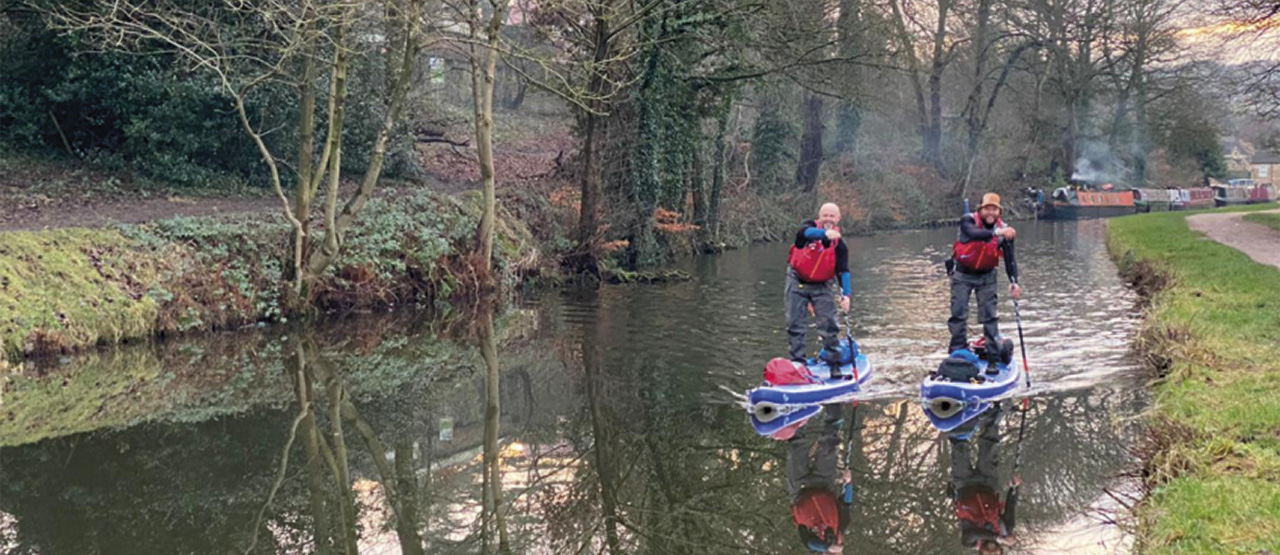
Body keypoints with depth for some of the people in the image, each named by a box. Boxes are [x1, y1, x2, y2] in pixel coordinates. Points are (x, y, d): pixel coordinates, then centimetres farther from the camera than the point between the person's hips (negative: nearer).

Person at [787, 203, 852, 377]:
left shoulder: (839, 245, -9)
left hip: (821, 286, 1)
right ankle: (797, 361, 12)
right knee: (795, 324, 2)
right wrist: (825, 233, -60)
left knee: (829, 323, -8)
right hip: (797, 282, -1)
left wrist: (846, 294, -28)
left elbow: (843, 271, -13)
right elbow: (807, 232, -39)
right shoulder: (811, 227, -13)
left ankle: (834, 362, 2)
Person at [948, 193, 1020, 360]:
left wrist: (1014, 282, -22)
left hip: (986, 276, 2)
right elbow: (974, 234, -40)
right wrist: (996, 233, -55)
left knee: (989, 315, -1)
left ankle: (994, 354, 5)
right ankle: (957, 351, 8)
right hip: (963, 275, -2)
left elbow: (1009, 258, -9)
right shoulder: (968, 220, -16)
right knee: (958, 314, -3)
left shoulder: (1004, 230, -9)